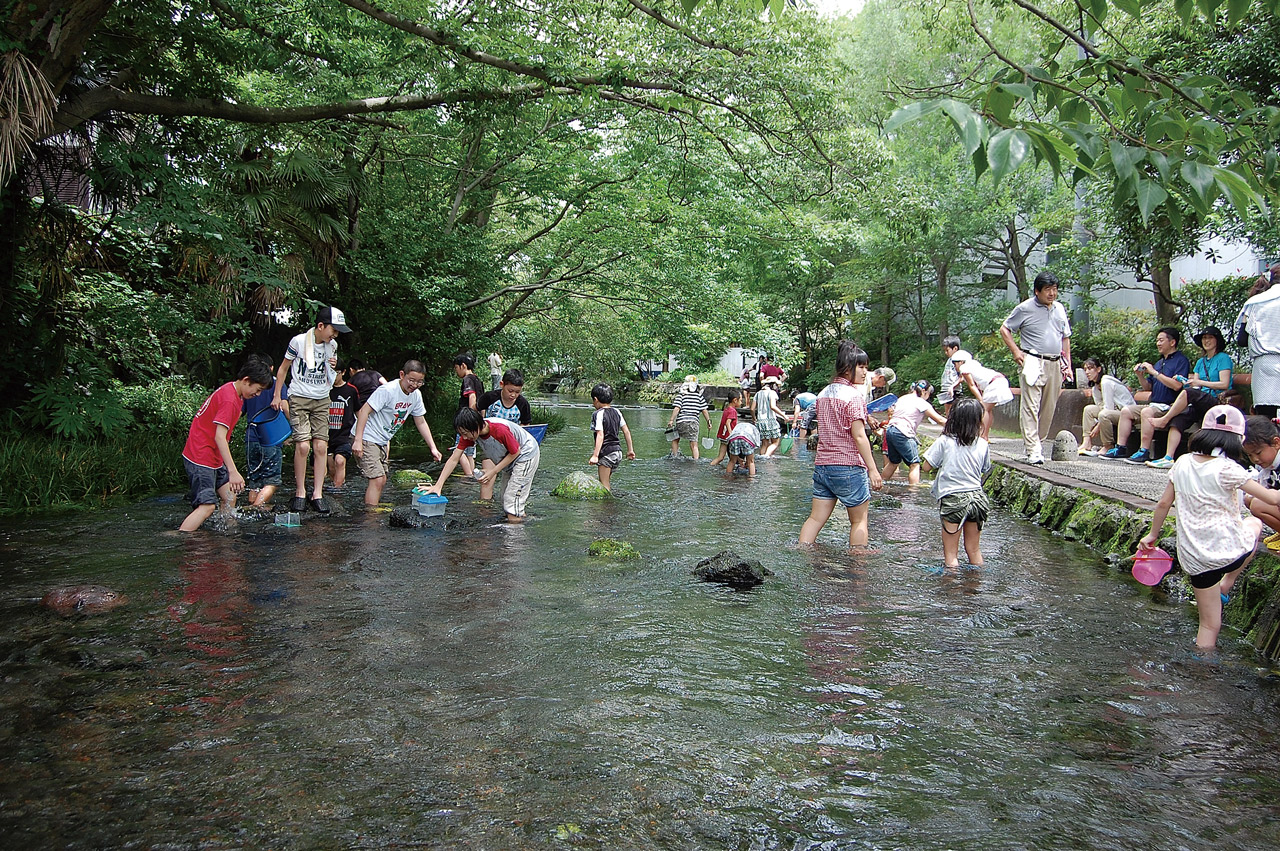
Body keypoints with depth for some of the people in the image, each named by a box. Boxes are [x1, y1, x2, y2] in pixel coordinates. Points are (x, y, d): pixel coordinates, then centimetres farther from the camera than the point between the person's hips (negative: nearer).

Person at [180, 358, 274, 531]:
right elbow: (219, 437, -27)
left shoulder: (232, 391, 10)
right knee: (208, 506, -17)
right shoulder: (229, 400, -21)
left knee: (229, 497, 10)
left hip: (214, 457, 10)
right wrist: (233, 472, -30)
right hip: (200, 458, -10)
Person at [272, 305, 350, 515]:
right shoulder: (299, 342, -8)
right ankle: (300, 493, -2)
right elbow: (283, 368, 4)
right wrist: (277, 395, 4)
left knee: (321, 447, -5)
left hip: (322, 401, 4)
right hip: (299, 399, -4)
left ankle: (317, 494, -2)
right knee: (303, 445, -14)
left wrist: (333, 366, -3)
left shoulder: (332, 345, 6)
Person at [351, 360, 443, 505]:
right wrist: (358, 441, -30)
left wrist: (433, 448, 6)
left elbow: (421, 423, 11)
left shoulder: (416, 395, 1)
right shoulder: (388, 390, -23)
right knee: (378, 480, -17)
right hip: (366, 439, -9)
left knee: (382, 481, 13)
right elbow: (364, 411, -24)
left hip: (381, 442, 9)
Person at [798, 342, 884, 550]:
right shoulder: (854, 395, -12)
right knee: (859, 520, 7)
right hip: (849, 467, -7)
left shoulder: (824, 393, 11)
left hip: (822, 464, 7)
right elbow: (859, 436, -17)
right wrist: (873, 469, -15)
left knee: (816, 518, 8)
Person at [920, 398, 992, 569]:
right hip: (976, 497, 4)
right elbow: (985, 470, 13)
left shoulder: (944, 441, -8)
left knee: (951, 553, 5)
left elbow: (927, 466, -3)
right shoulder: (982, 444, 0)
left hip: (952, 499, -4)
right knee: (974, 550, 19)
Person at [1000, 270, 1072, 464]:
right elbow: (1004, 329, 4)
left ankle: (1037, 442, 19)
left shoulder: (1060, 309, 16)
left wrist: (1068, 363, 16)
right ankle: (1033, 451, -15)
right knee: (1030, 406, -12)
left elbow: (1066, 337, 24)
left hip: (1055, 364, 6)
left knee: (1049, 408, 7)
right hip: (1033, 362, -6)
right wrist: (1016, 351, -8)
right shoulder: (1025, 308, -1)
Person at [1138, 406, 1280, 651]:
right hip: (1229, 552, -4)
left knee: (1209, 624, 16)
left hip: (1193, 558, 4)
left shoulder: (1183, 463, 3)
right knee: (1254, 522, 30)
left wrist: (1152, 534, 23)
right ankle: (1225, 587, 19)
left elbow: (1163, 504, 10)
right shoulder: (1227, 468, -13)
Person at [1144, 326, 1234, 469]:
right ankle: (1168, 458, -34)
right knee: (1178, 418, -24)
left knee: (1188, 392, -34)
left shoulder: (1223, 358, 3)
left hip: (1218, 402, -6)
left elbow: (1224, 384, -7)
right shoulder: (1200, 362, 24)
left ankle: (1164, 419, -17)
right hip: (1201, 405, 6)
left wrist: (1200, 382, -10)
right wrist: (1185, 382, -5)